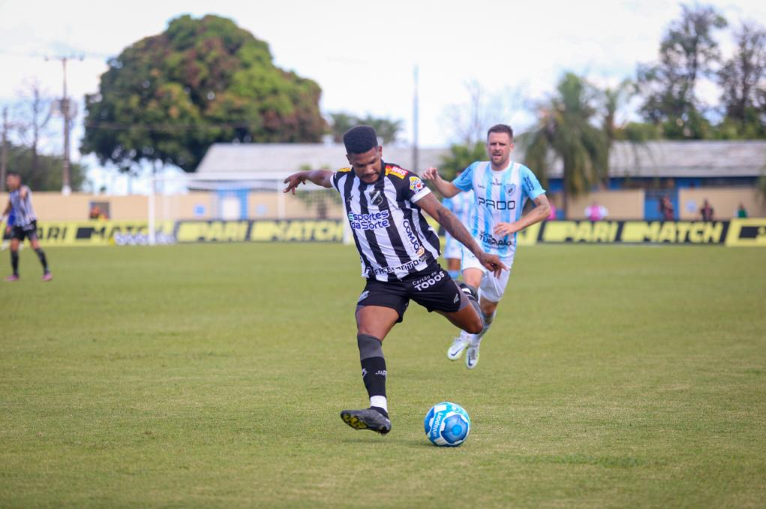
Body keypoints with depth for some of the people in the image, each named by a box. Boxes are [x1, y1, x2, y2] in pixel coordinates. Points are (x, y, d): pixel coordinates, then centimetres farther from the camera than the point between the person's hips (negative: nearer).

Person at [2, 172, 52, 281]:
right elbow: (9, 208, 27)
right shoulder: (11, 195, 9)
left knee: (35, 245, -17)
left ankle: (46, 272, -13)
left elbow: (23, 191, -39)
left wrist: (22, 194, -60)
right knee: (13, 246, -2)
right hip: (18, 223, 7)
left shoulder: (24, 189, -13)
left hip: (29, 222, -7)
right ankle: (15, 274, 9)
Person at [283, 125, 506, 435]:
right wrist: (302, 176, 49)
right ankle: (378, 412, -35)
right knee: (366, 335, -25)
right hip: (382, 281, 2)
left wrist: (478, 253, -24)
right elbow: (323, 176, 25)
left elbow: (440, 213, -18)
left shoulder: (401, 179, -16)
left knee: (474, 326, 13)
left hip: (423, 271, -2)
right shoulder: (344, 180, -1)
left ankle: (466, 296, 51)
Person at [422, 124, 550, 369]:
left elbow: (544, 208, -13)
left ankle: (475, 340, 40)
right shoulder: (476, 170, 0)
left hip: (504, 250, 0)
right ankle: (465, 336, -14)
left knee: (489, 305, 10)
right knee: (471, 282, -30)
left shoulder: (522, 174, -10)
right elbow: (451, 190, 16)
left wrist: (515, 226, -25)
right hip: (476, 242, 0)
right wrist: (435, 179, -6)